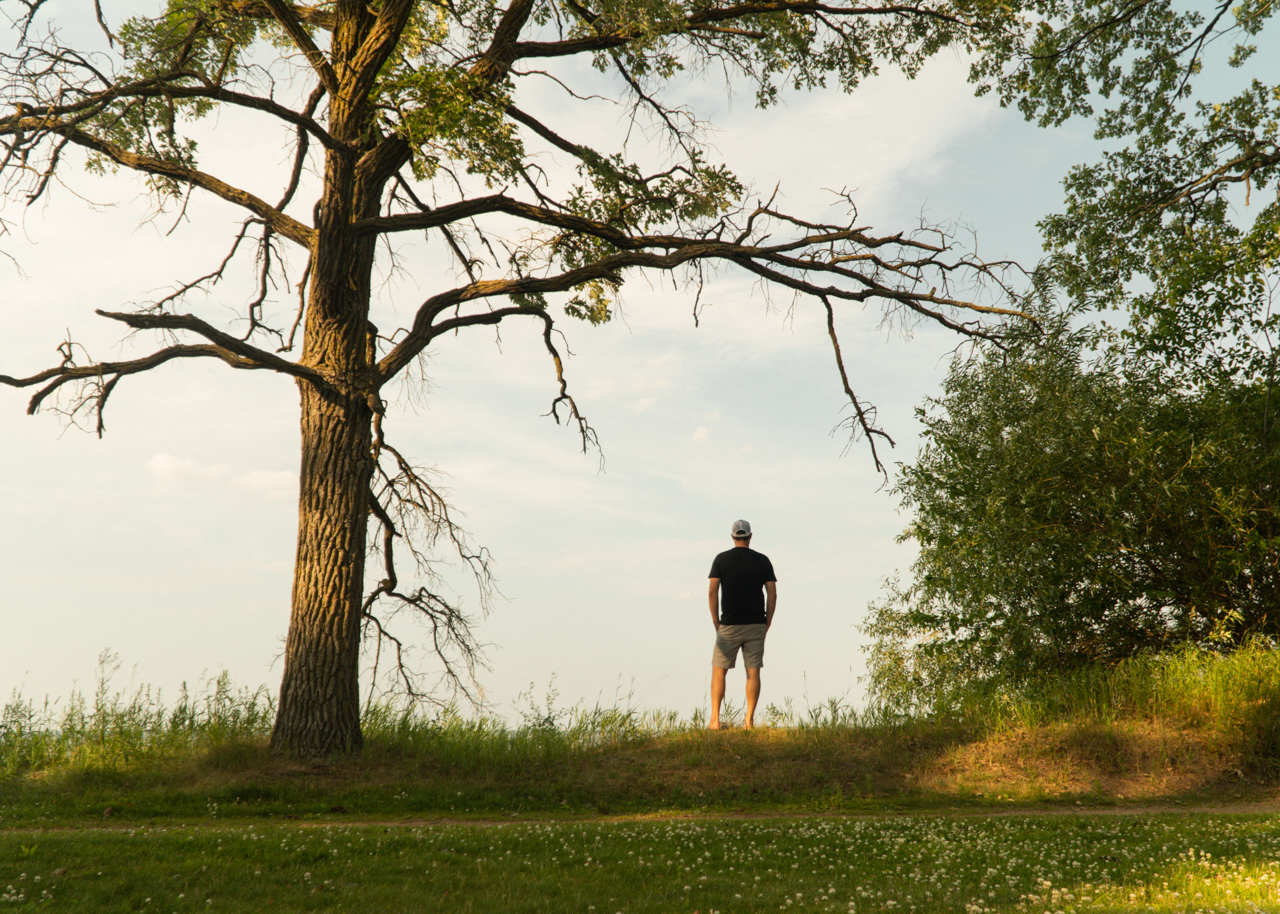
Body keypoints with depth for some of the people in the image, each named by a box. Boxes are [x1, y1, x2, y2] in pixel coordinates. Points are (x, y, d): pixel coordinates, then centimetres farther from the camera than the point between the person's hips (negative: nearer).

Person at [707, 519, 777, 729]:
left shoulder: (721, 559, 0)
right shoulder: (763, 560, 4)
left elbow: (712, 592, -6)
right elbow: (772, 594, 0)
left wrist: (716, 623, 2)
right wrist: (766, 625, 7)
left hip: (729, 625, -1)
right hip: (756, 625, 1)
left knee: (719, 671, 6)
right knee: (753, 672, 3)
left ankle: (715, 719, -1)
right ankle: (749, 720, -1)